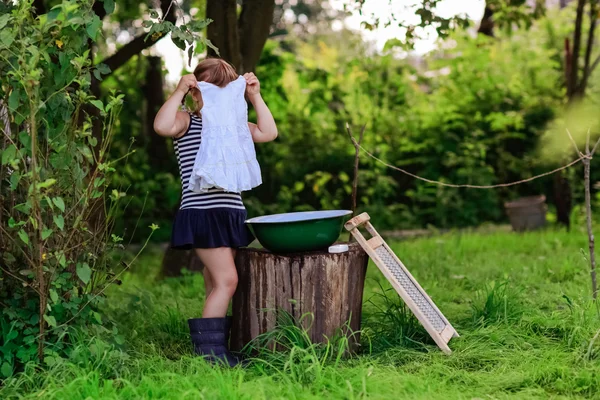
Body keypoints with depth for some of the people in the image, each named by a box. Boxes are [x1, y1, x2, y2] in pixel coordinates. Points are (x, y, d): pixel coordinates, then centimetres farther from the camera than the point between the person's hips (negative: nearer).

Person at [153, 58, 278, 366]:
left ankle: (214, 345, 14)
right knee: (226, 279, -15)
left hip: (230, 213, 7)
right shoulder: (187, 123, -1)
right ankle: (209, 348, -11)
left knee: (216, 283, 9)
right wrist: (179, 92, -17)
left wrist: (255, 96, 6)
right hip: (201, 213, -7)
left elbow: (267, 133, 8)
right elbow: (162, 126, -23)